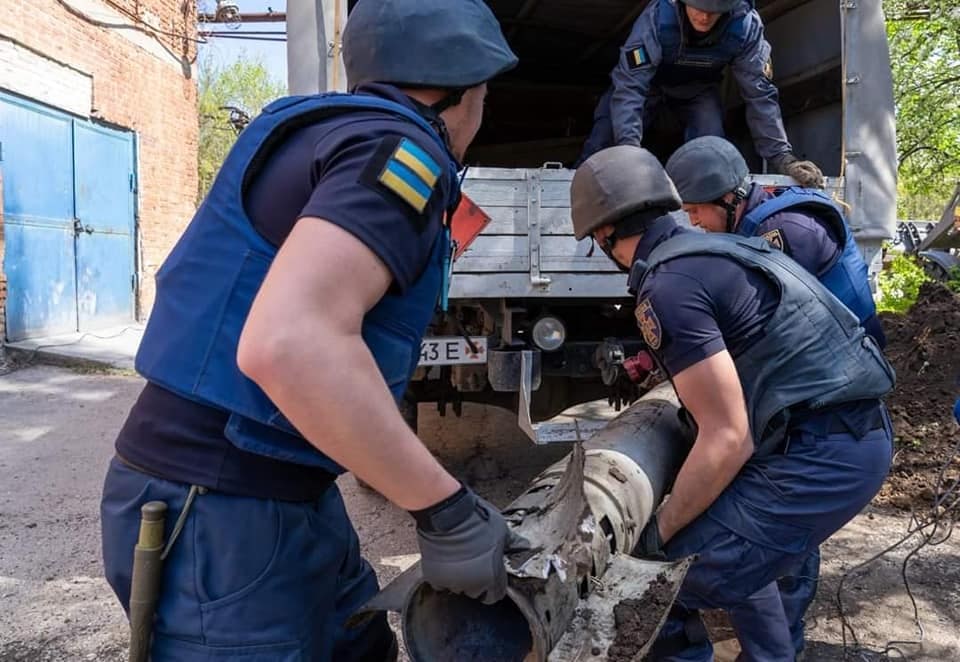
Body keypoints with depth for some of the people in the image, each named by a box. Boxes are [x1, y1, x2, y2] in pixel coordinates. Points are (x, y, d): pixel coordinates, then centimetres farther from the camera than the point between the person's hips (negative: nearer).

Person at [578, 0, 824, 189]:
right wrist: (627, 145, -55)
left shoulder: (746, 25, -30)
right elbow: (629, 86, -41)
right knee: (601, 145, -15)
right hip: (649, 82, -1)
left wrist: (782, 155, -29)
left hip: (698, 89, 2)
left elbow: (759, 92, -23)